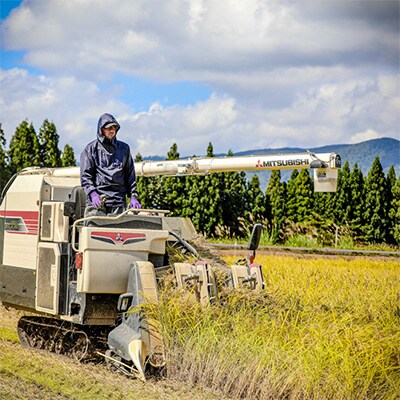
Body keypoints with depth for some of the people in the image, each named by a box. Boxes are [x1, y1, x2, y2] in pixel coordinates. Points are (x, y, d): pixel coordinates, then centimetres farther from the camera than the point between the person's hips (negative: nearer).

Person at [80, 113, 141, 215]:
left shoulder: (124, 148, 18)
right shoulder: (91, 149, 9)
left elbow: (130, 175, 18)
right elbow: (85, 176, 2)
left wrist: (133, 196, 7)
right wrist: (93, 194, -14)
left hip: (118, 203, 2)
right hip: (97, 201, -2)